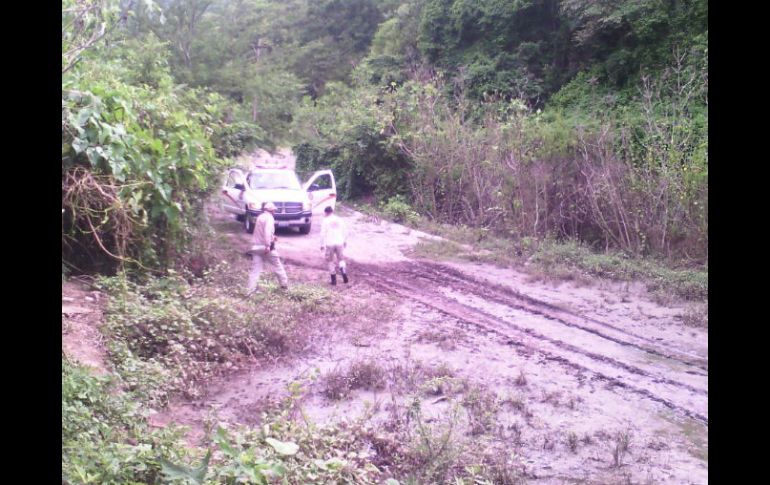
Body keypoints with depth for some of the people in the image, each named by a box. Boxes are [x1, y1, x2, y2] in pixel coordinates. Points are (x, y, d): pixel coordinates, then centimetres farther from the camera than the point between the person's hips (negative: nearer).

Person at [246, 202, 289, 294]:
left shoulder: (260, 217, 17)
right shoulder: (269, 217, -10)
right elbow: (267, 231, -24)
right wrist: (268, 245, -29)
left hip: (257, 246, 7)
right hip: (266, 247, -7)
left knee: (255, 269, 1)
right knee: (277, 265, 12)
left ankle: (250, 290, -7)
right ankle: (284, 283, 23)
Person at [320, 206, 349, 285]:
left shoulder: (325, 221, -5)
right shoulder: (340, 220, 6)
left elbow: (323, 234, -7)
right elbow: (345, 232, 9)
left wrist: (322, 244, 0)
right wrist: (345, 241, 22)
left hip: (330, 244, -3)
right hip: (339, 243, 3)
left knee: (330, 261, 8)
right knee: (341, 259, 16)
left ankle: (334, 279, 9)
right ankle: (344, 274, -6)